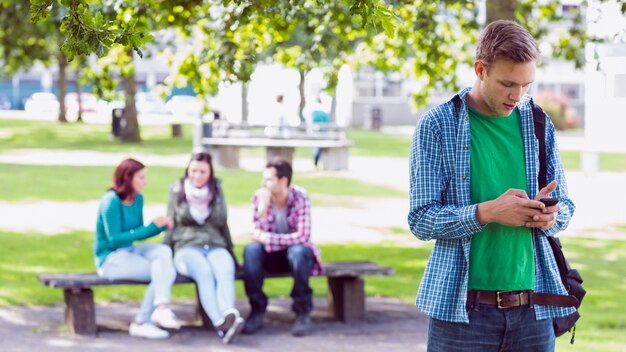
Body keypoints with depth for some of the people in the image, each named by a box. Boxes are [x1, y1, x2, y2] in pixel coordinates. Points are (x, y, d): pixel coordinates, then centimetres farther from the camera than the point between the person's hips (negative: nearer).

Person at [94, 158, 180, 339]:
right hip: (110, 258, -7)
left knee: (164, 251, -22)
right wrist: (151, 227, -21)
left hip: (129, 251, 7)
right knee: (164, 271, -20)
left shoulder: (138, 199, 7)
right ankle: (141, 322, -16)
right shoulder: (111, 201, -16)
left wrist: (161, 225, -6)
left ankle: (161, 309, -28)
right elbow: (114, 239, -20)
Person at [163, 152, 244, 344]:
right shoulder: (177, 189, 14)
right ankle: (221, 323, -56)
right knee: (204, 272, -36)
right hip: (187, 247, -2)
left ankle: (229, 315, -62)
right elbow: (171, 224, 15)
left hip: (216, 246, 2)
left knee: (225, 271, -35)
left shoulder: (217, 190, 19)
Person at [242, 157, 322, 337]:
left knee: (297, 251, -37)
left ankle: (303, 312, -21)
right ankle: (257, 310, -20)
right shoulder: (259, 197, -11)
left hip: (297, 251, -3)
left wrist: (267, 238, -27)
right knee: (251, 250, -29)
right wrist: (262, 209, -32)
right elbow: (259, 235, -16)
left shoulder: (300, 198, -18)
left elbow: (303, 236, -26)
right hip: (271, 255, 3)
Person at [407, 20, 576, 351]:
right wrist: (486, 212, -22)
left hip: (532, 309, 4)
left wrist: (550, 216, -11)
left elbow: (564, 206, 14)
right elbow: (421, 220, -7)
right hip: (463, 309, -4)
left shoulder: (538, 124, 9)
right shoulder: (436, 125, -3)